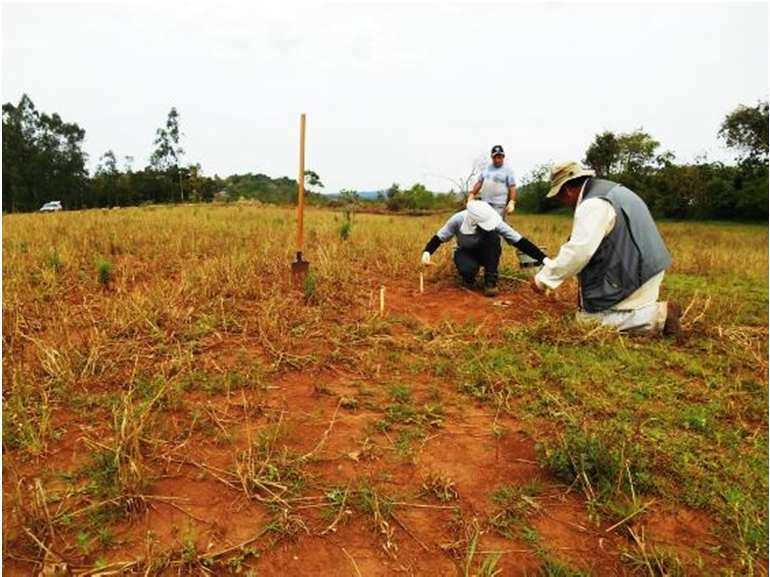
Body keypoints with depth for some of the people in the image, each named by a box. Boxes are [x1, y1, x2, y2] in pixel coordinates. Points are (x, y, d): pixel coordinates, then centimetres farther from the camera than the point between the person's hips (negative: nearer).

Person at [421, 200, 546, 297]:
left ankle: (491, 281, -23)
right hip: (465, 253, -1)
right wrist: (427, 252, -32)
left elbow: (518, 240, -27)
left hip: (485, 253, 1)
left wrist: (542, 258, -33)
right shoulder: (458, 219, -29)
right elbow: (439, 237, -14)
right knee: (469, 269, -38)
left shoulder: (494, 221, -28)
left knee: (492, 236, -34)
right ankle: (468, 277, 1)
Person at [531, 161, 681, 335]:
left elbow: (578, 251, -26)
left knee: (588, 320, -7)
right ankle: (652, 310, 9)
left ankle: (658, 315, -8)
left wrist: (544, 278, -19)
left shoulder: (592, 205, -20)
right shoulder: (606, 189, 13)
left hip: (632, 276, -10)